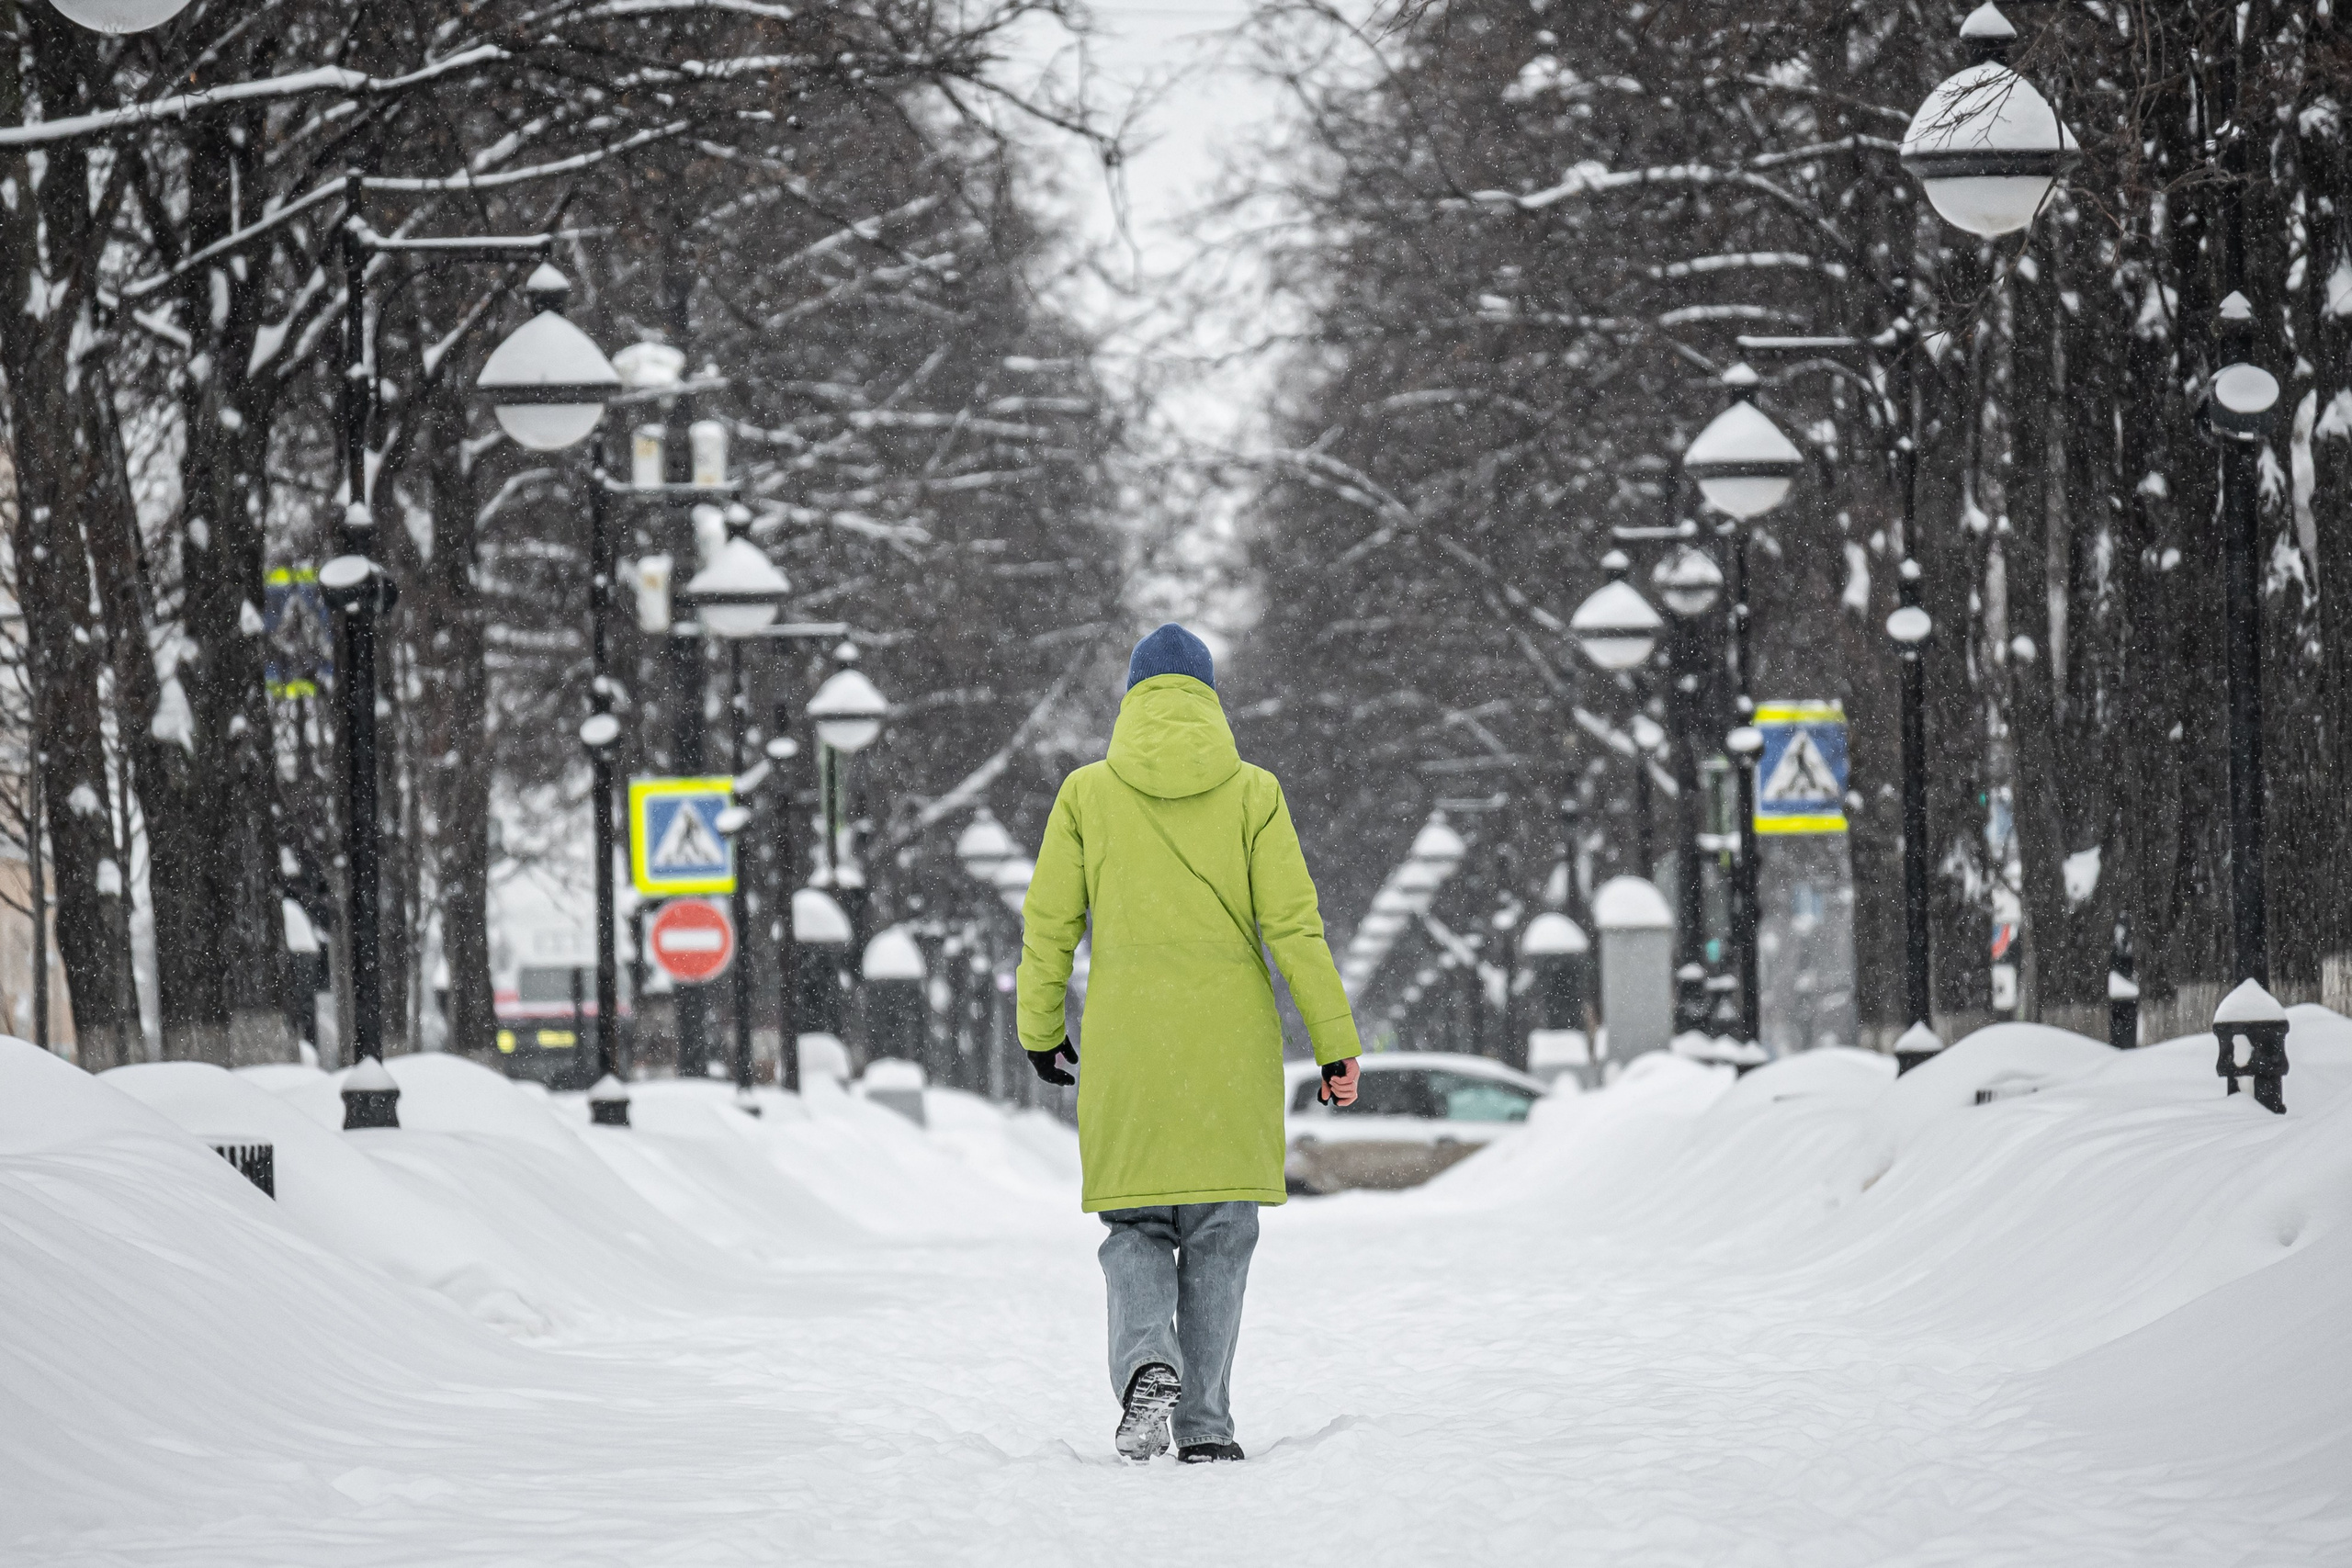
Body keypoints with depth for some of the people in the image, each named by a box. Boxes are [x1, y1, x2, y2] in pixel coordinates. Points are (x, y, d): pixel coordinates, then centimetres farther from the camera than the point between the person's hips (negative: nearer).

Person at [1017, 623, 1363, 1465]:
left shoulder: (1087, 793, 1)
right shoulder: (1251, 793, 0)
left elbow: (1049, 925, 4)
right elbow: (1294, 926, -4)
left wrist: (1040, 1032, 17)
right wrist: (1335, 1045, 0)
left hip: (1125, 1043, 0)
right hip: (1231, 1042, 0)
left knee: (1137, 1227, 10)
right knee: (1218, 1235, 8)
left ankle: (1146, 1358, -18)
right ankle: (1203, 1423, 5)